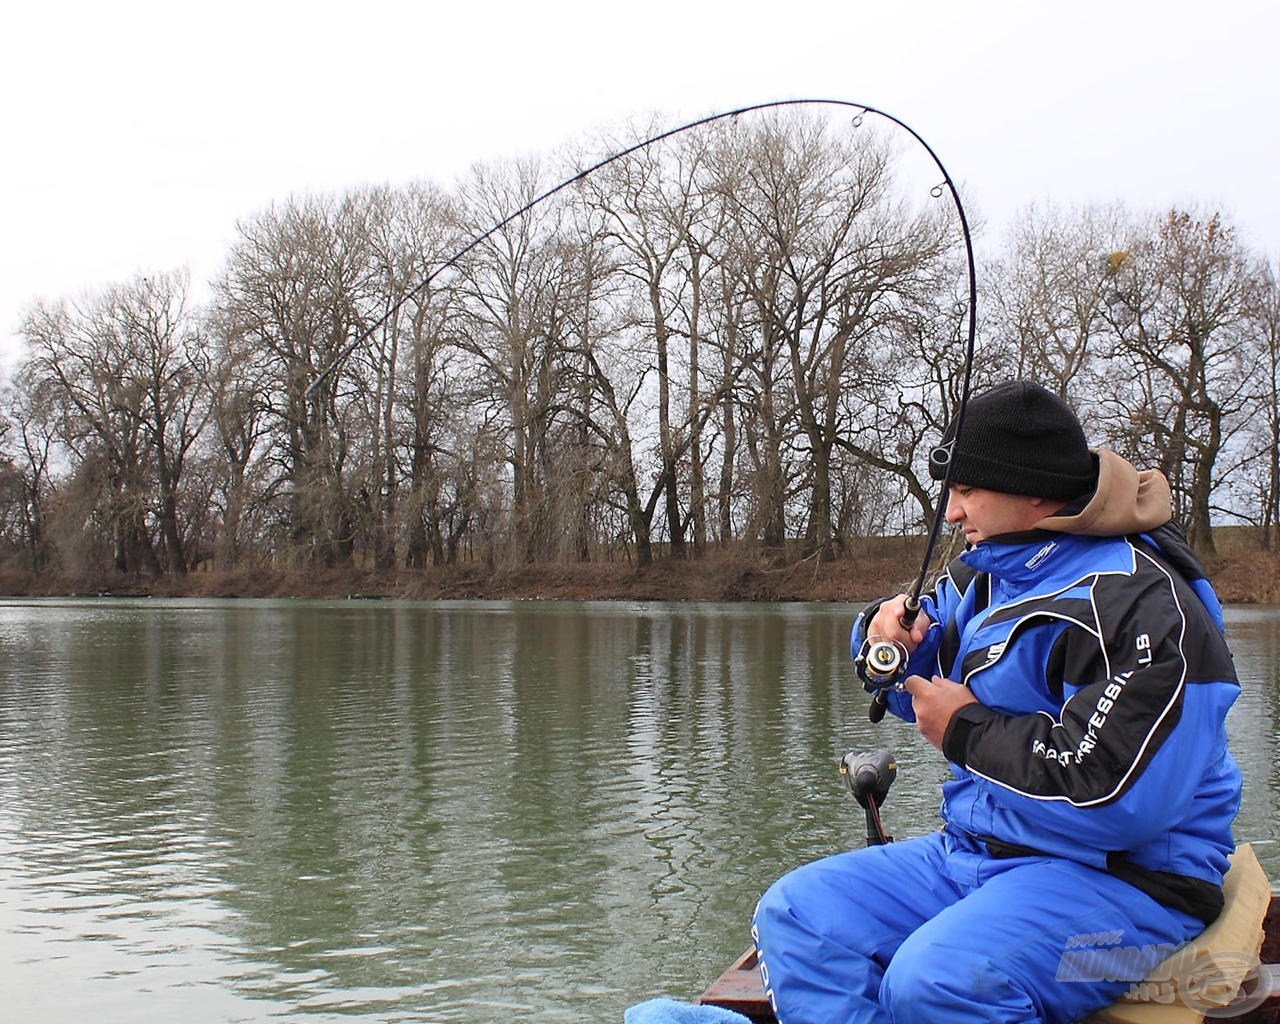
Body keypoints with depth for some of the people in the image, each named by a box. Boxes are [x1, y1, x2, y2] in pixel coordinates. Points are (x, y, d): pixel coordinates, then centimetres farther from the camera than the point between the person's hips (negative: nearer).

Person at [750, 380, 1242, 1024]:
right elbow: (921, 689, 27)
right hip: (976, 851, 9)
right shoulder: (987, 574, 11)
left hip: (1121, 874, -9)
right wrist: (887, 630, 1)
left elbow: (1114, 796, -29)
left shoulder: (1138, 607, -19)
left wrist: (965, 731, -15)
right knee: (795, 913, -7)